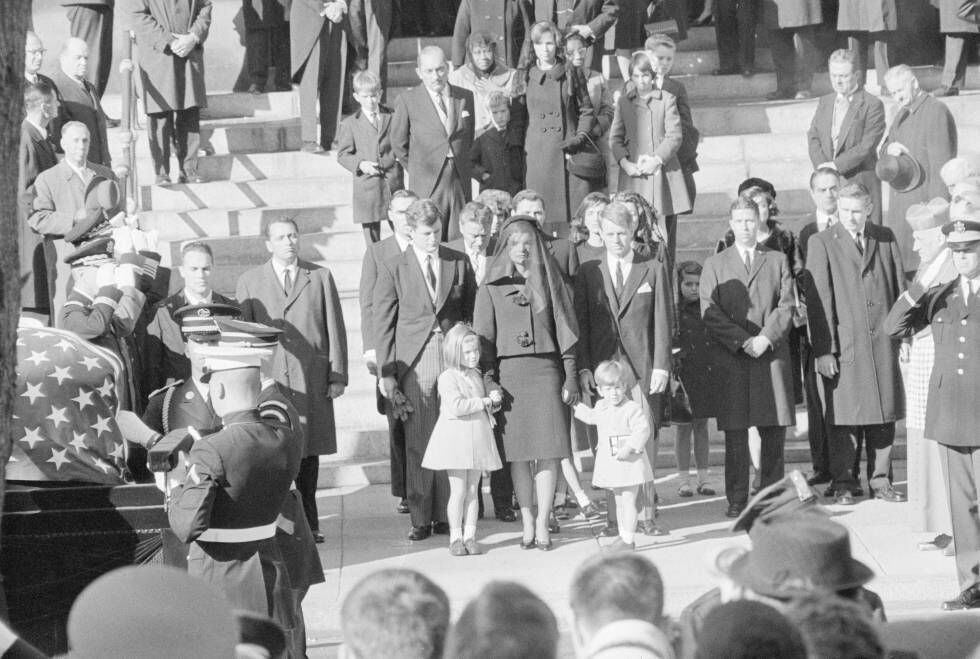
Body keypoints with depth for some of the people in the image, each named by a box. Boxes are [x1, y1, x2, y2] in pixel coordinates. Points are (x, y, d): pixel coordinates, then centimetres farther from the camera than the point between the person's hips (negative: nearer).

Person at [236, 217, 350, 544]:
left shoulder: (320, 277, 10)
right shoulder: (249, 281, 8)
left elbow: (335, 329, 8)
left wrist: (338, 376, 3)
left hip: (311, 380, 1)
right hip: (267, 379, -1)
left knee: (308, 452, 5)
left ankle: (308, 523, 14)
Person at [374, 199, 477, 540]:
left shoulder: (459, 263, 8)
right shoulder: (393, 269, 2)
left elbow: (472, 314, 12)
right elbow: (381, 323, 3)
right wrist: (386, 373, -3)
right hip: (413, 363, -2)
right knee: (417, 445, -1)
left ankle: (445, 515, 10)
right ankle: (420, 518, 6)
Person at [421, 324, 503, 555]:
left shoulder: (477, 376, 13)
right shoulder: (448, 377, -10)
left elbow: (487, 409, 22)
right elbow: (456, 406, -24)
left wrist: (495, 400, 0)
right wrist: (485, 401, -20)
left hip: (478, 439, 6)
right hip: (455, 438, -6)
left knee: (472, 490, 7)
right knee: (459, 491, -4)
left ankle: (470, 536, 11)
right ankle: (455, 538, 4)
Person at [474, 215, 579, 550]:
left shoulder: (551, 283, 10)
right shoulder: (491, 289, 7)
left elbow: (565, 332, 8)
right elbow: (483, 338, 5)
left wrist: (570, 377, 2)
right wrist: (488, 381, -4)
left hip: (546, 370, 0)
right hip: (508, 373, 0)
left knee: (548, 451, -6)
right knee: (517, 452, 0)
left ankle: (543, 523, -2)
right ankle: (527, 521, 10)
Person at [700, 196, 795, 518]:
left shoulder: (777, 261, 14)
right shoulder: (715, 265, 10)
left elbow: (786, 307, 4)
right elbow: (710, 313, 0)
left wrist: (765, 338, -11)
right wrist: (743, 341, -11)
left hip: (772, 355, 1)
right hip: (730, 359, -1)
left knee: (774, 430, 0)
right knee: (735, 433, -2)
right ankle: (737, 500, 3)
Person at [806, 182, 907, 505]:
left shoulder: (886, 238, 10)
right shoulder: (821, 243, 0)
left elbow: (900, 289, 12)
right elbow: (818, 300, -5)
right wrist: (823, 350, -10)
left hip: (883, 342, 3)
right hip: (844, 343, -3)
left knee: (884, 415, 6)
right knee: (844, 417, -1)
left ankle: (880, 481, 16)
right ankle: (843, 483, 9)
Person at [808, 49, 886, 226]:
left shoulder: (872, 105, -3)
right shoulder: (824, 102, 17)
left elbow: (866, 146, -11)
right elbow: (813, 138, 10)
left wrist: (836, 165, -14)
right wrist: (822, 167, -7)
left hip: (860, 183, -5)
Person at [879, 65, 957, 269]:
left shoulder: (936, 112, -14)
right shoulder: (904, 114, 15)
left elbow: (941, 164, -17)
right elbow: (882, 155, 19)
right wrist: (888, 149, -6)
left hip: (924, 202, -9)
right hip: (901, 202, 9)